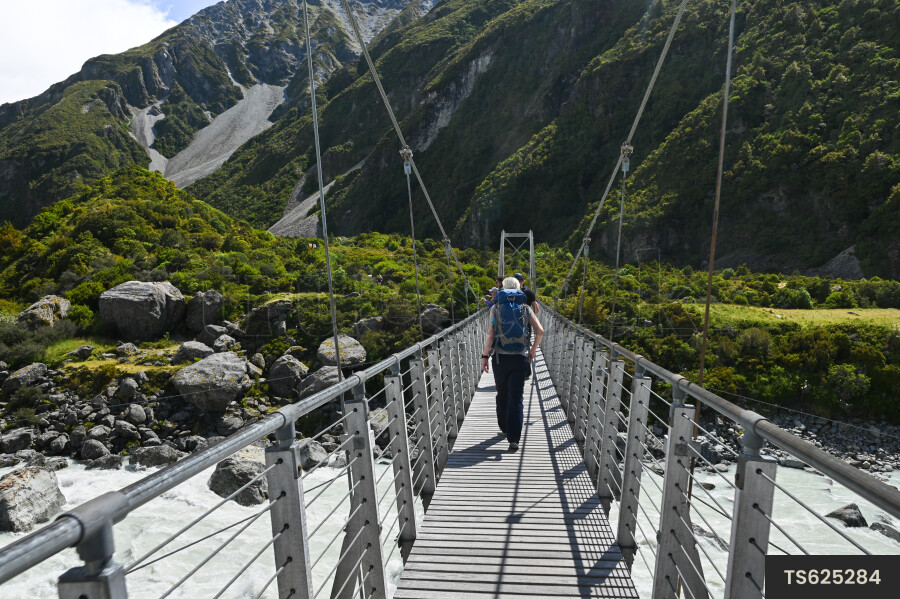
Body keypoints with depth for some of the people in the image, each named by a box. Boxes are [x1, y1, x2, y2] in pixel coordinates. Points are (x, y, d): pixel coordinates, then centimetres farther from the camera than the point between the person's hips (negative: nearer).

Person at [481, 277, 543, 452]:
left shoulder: (496, 308, 1)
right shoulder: (525, 308, 5)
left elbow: (490, 333, -9)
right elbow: (540, 331, -4)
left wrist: (485, 356, -3)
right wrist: (532, 352, 8)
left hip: (500, 358, 0)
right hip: (520, 358, 0)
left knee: (502, 395, 19)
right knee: (516, 398, 2)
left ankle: (504, 427, 35)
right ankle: (514, 438, -4)